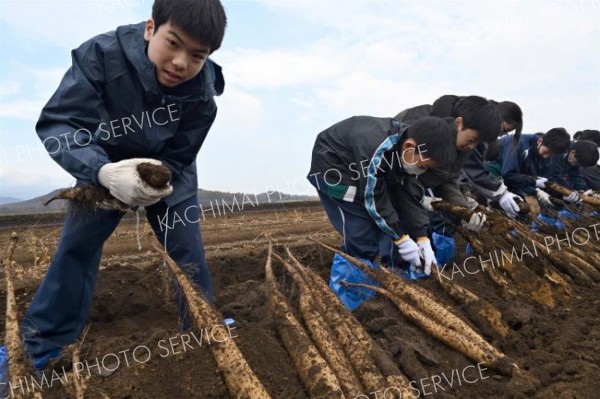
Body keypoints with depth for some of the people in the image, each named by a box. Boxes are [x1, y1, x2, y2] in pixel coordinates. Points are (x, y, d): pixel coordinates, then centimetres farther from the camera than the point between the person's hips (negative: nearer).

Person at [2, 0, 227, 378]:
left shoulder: (202, 94, -28)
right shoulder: (102, 53, -33)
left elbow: (177, 160, -18)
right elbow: (56, 123, -37)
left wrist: (158, 181, -40)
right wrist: (102, 172, -54)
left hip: (170, 171, 0)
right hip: (106, 164, 0)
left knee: (188, 249, -3)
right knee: (76, 245, -1)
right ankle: (41, 345, 15)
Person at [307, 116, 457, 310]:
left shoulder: (407, 150, -13)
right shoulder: (374, 149, -39)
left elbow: (409, 194, -9)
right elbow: (374, 199, -31)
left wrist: (422, 238, -13)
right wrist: (401, 239, -24)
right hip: (332, 168, -8)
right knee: (362, 237, -15)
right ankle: (351, 293, -1)